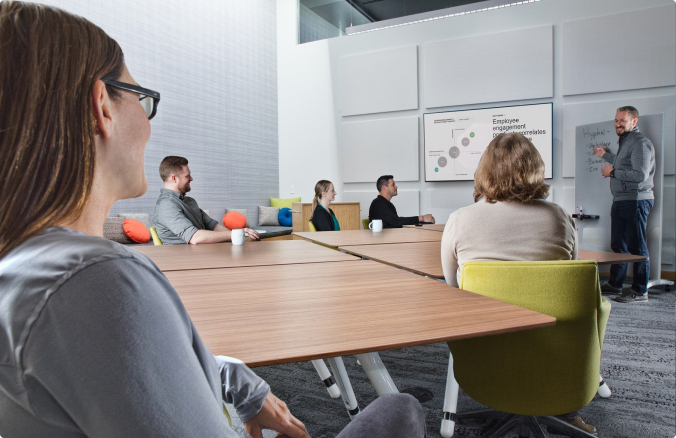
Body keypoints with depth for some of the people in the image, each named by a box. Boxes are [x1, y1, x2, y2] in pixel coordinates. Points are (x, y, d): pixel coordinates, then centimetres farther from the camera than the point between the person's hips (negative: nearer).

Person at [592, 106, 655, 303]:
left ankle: (640, 291, 3)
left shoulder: (640, 142, -12)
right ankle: (614, 284, 26)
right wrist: (605, 155, 44)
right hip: (621, 201, 10)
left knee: (636, 247, -5)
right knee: (618, 245, 15)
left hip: (636, 200, -10)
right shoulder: (625, 141, 19)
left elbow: (640, 175, -22)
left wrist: (612, 172, -13)